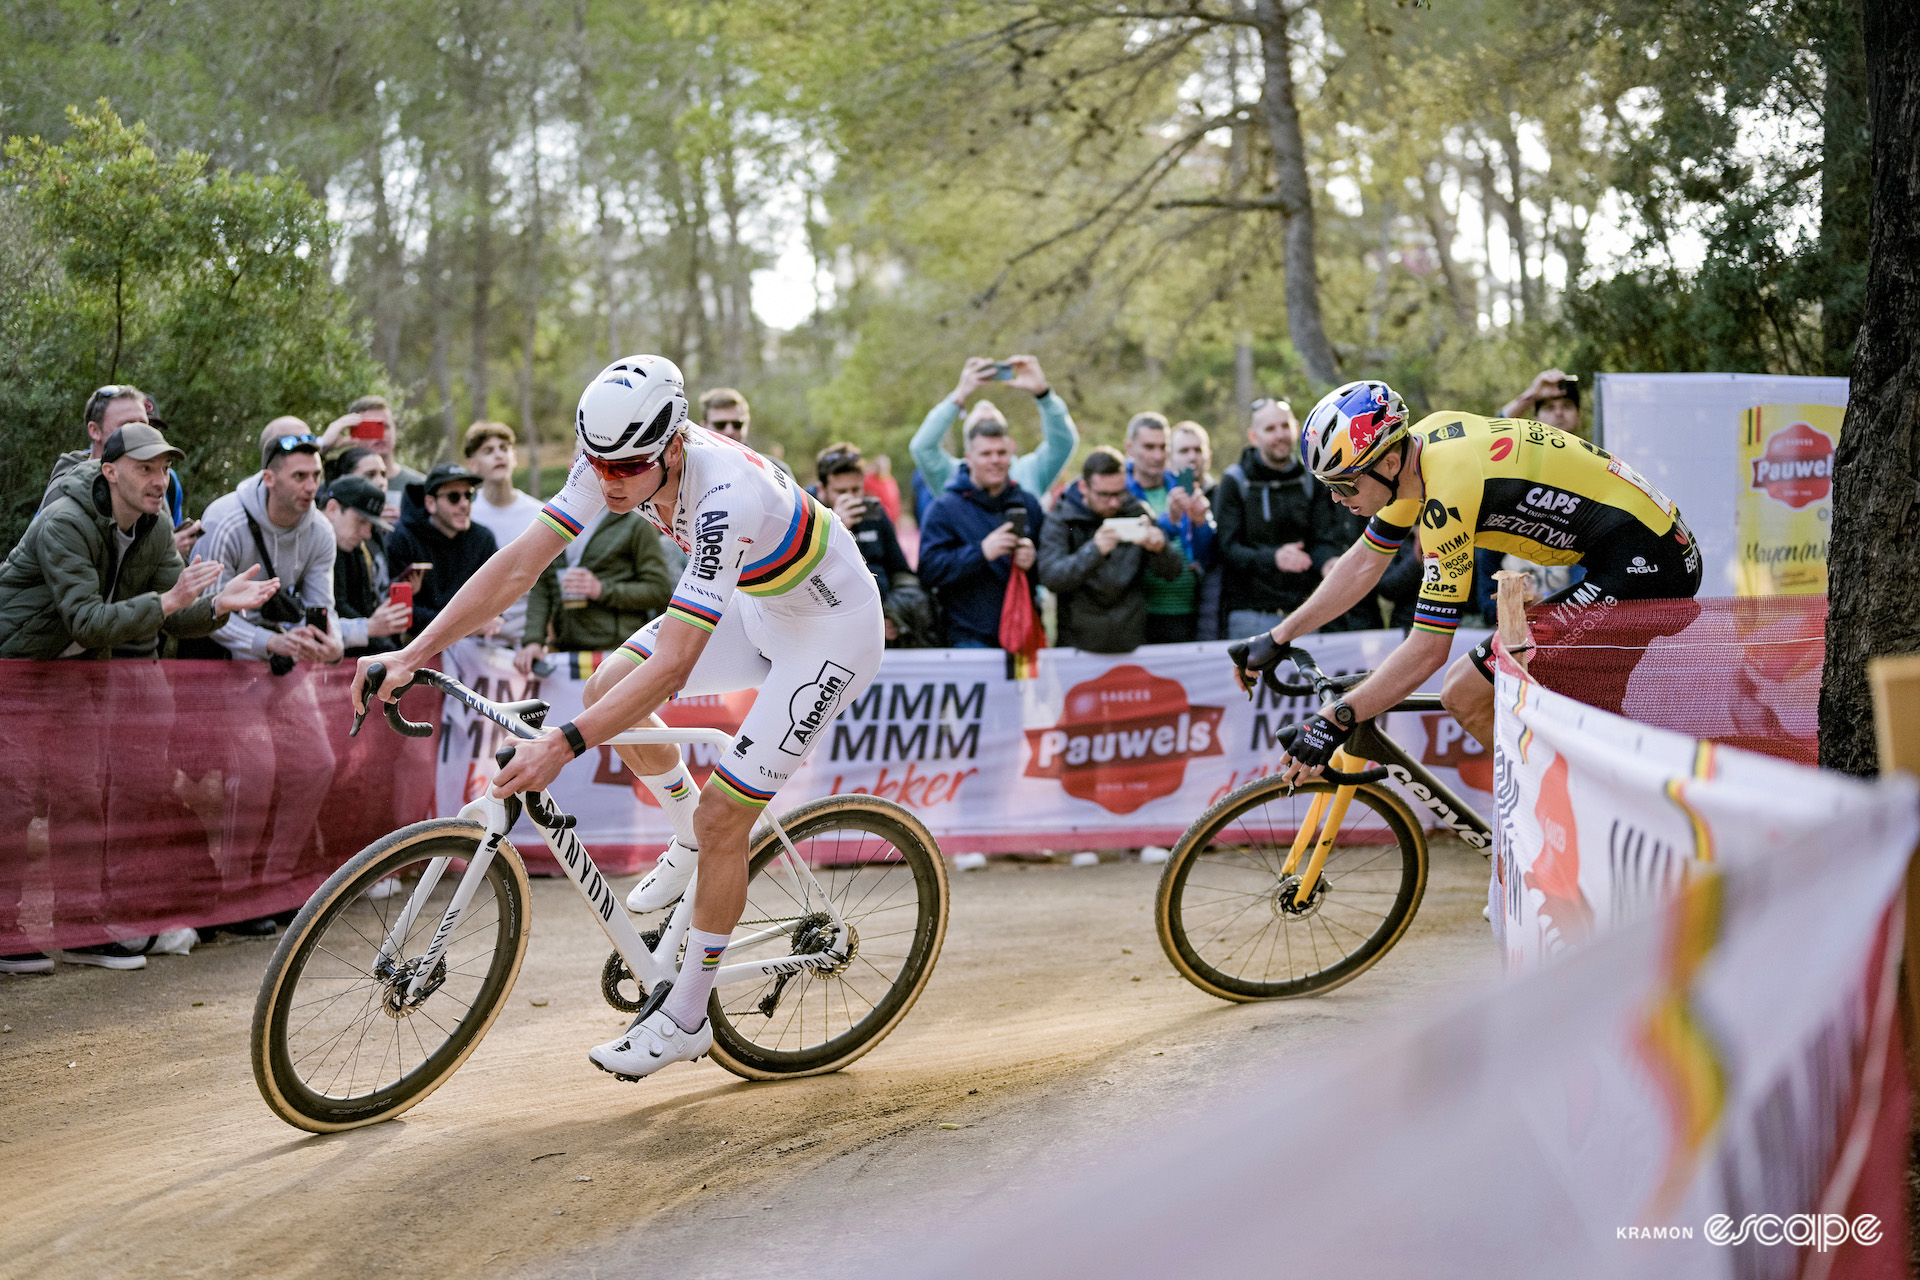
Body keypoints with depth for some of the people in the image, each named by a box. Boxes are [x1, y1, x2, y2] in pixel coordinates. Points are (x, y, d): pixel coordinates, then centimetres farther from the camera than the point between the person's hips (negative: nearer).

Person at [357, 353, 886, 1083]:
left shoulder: (726, 497, -39)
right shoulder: (614, 458, -17)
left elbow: (672, 666, -42)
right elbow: (520, 562, -17)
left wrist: (563, 746, -48)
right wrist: (413, 653, -24)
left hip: (831, 629, -8)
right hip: (756, 605, 8)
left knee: (721, 819, -10)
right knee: (606, 692, -2)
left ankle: (686, 1016, 7)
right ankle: (689, 842, 23)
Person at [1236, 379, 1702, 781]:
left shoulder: (1449, 492, -24)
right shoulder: (1417, 445, 3)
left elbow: (1427, 651, -22)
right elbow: (1365, 563, 16)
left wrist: (1334, 722, -18)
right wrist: (1276, 639, 16)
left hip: (1641, 566, -10)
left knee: (1467, 695, -10)